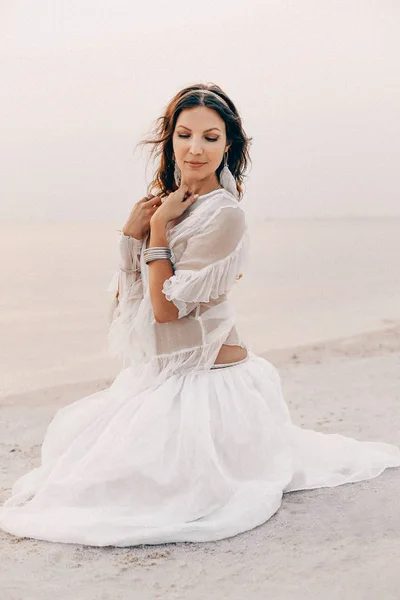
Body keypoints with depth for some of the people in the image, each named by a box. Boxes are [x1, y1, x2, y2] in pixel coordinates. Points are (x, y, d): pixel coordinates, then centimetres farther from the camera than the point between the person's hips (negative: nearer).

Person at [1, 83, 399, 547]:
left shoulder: (223, 215, -18)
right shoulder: (169, 204, 7)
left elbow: (166, 307, -20)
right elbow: (127, 297, 7)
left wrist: (158, 227, -15)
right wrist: (133, 231, -5)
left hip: (207, 382, -9)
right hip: (159, 377, 9)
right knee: (71, 436, 13)